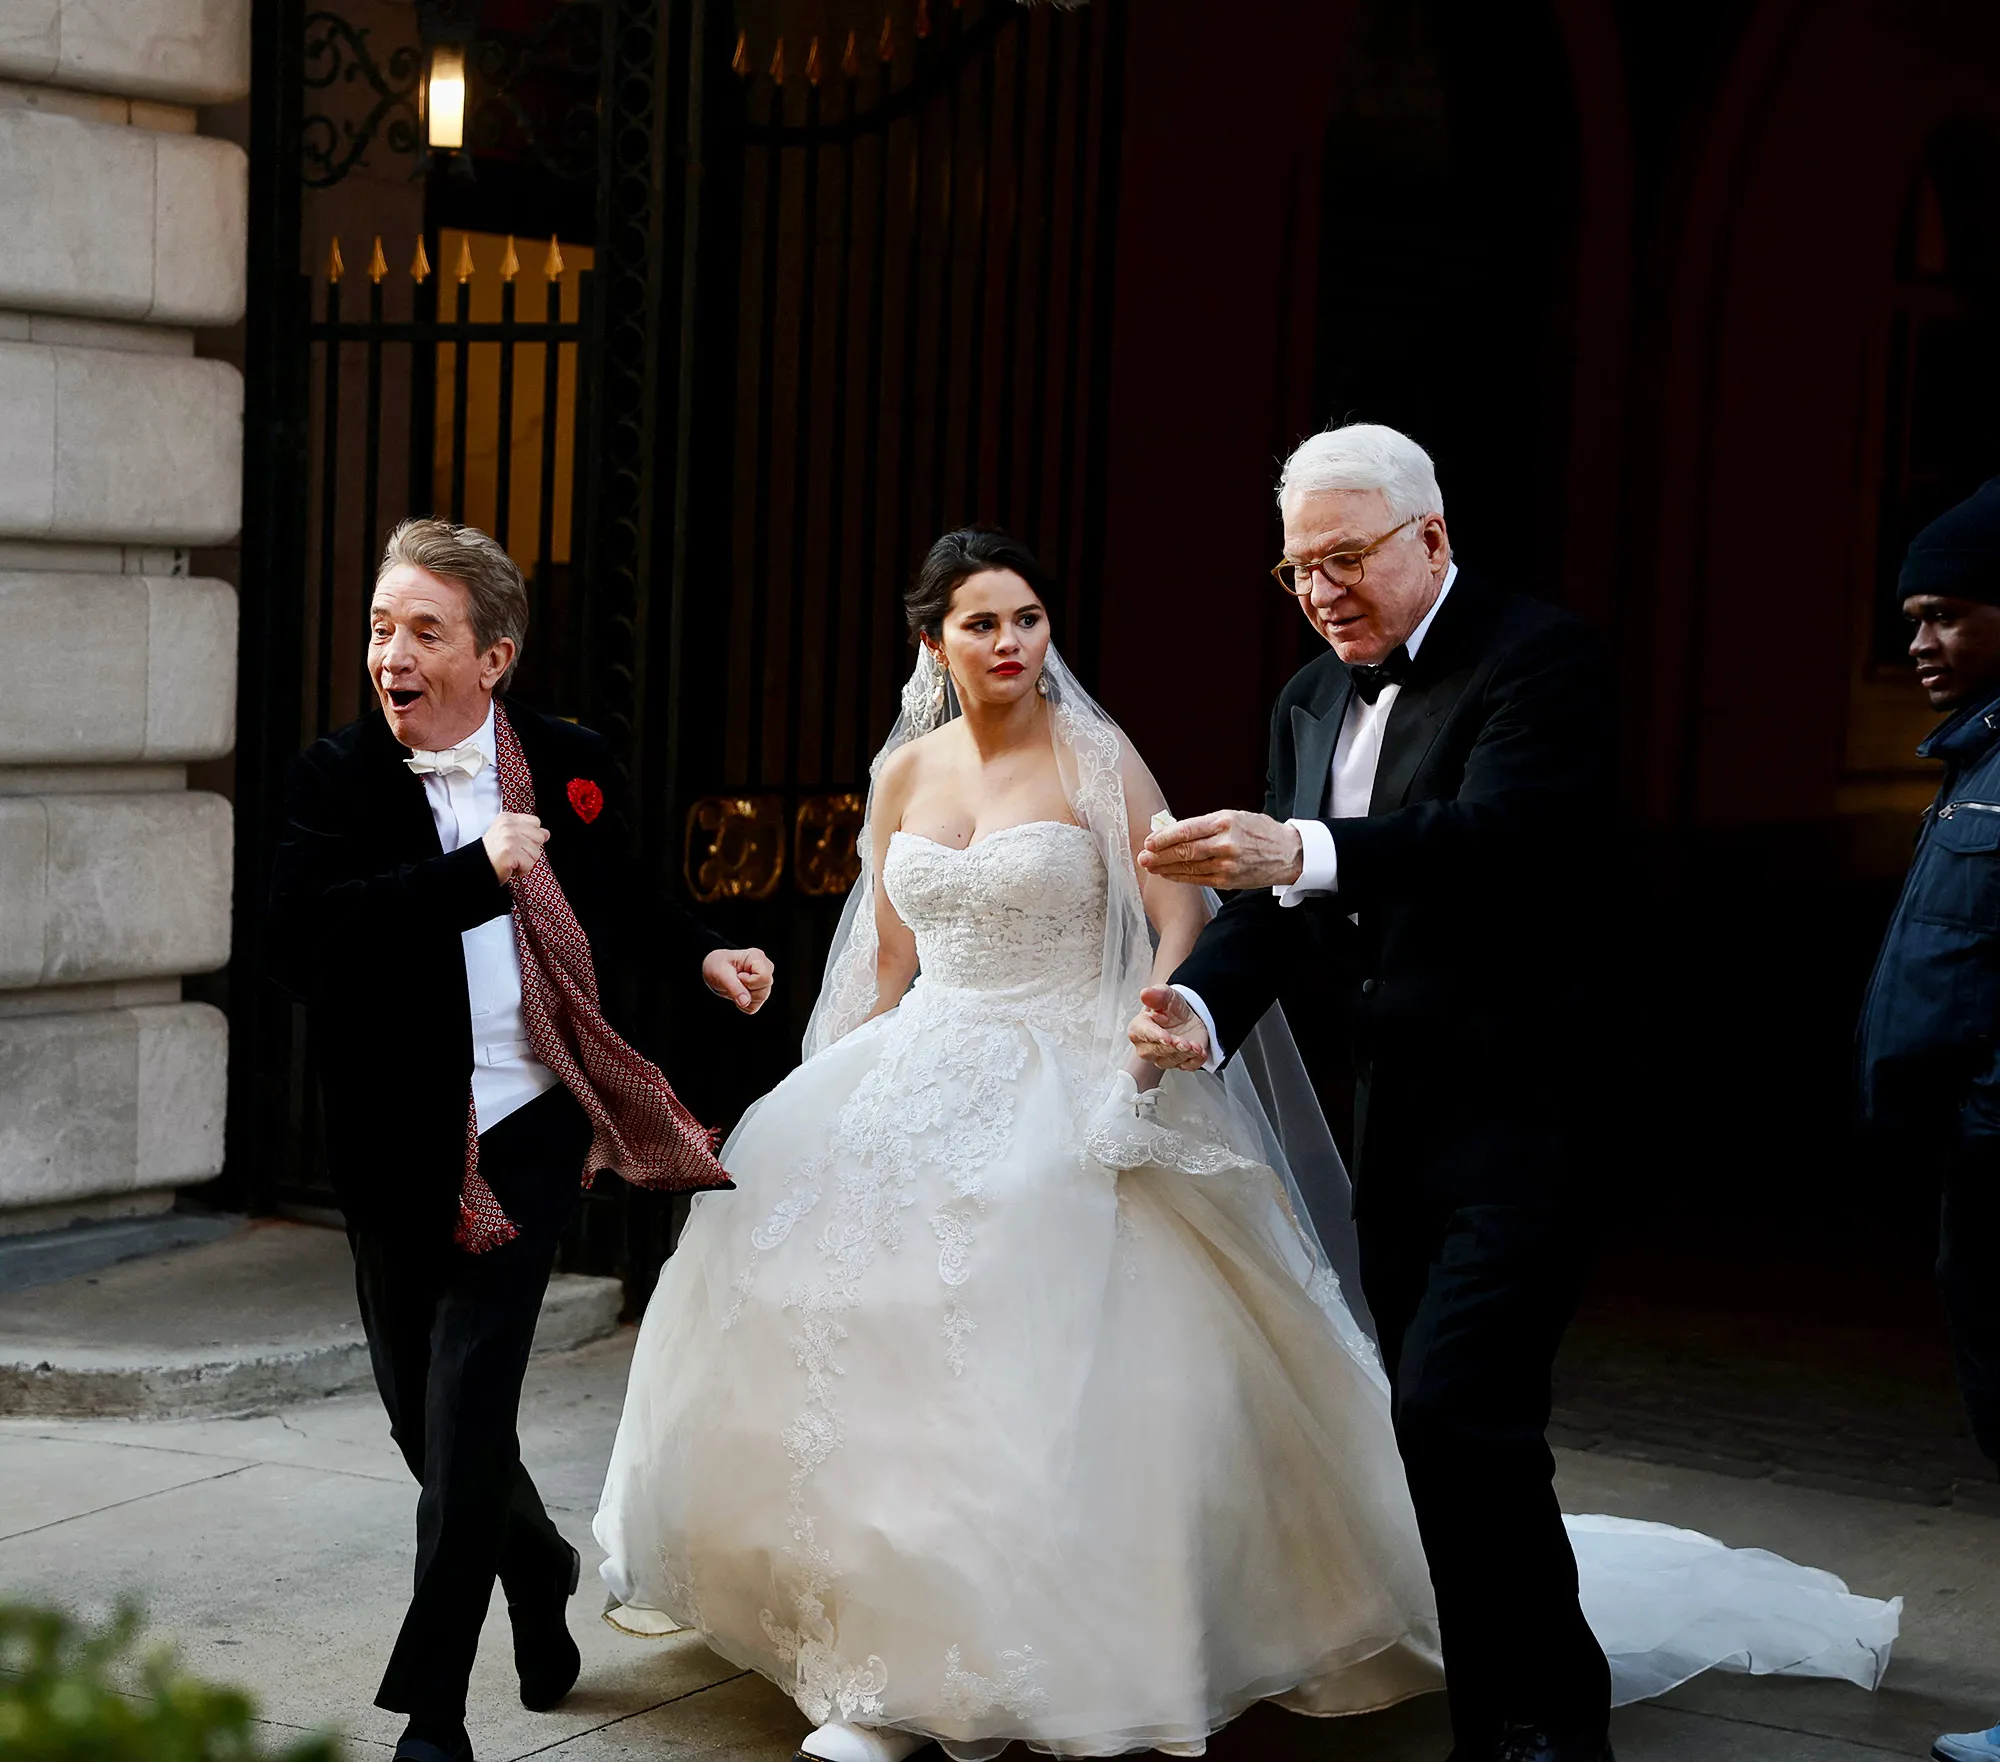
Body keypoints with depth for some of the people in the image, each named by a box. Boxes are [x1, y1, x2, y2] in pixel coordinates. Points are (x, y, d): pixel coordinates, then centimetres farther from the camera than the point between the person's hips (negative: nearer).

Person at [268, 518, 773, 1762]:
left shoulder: (570, 764, 1)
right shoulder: (340, 778, -4)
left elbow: (618, 904, 22)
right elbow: (298, 938, -22)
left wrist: (702, 957, 6)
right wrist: (474, 873, -24)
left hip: (530, 1131, -2)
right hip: (399, 1146, 2)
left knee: (467, 1412, -9)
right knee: (423, 1415, 15)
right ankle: (539, 1568, 45)